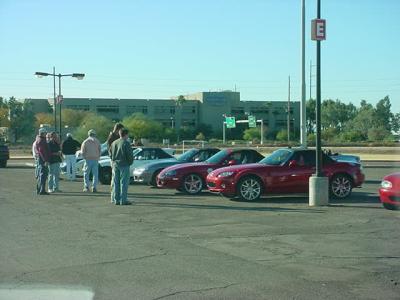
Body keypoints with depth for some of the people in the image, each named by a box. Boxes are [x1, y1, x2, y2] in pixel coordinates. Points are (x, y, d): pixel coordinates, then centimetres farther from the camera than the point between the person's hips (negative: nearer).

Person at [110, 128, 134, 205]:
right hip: (124, 165, -6)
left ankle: (116, 200, 10)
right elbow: (130, 155, -12)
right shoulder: (126, 143, -11)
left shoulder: (114, 143, 10)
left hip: (115, 164, 6)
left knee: (116, 183, 9)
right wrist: (130, 162, 4)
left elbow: (111, 154, 14)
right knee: (124, 182, -3)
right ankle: (123, 200, -5)